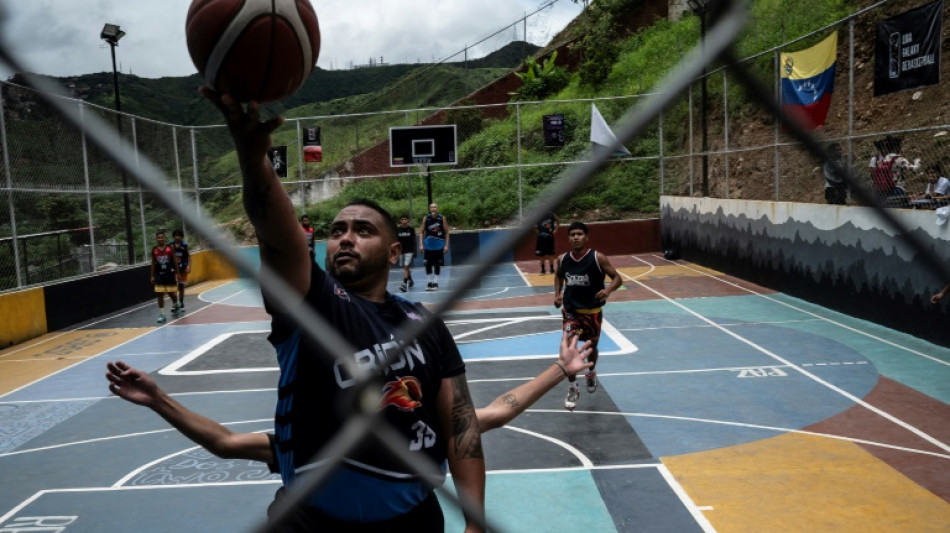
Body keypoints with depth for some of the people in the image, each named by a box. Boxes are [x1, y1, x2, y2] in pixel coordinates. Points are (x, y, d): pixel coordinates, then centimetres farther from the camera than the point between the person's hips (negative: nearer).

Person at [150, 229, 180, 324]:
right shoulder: (154, 250, 0)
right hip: (159, 275, 1)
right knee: (160, 295, -2)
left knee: (172, 293, 7)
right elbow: (153, 263, 6)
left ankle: (175, 305, 39)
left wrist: (177, 273, -1)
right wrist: (152, 276, 4)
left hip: (169, 274, -1)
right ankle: (161, 315, 2)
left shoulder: (170, 248, -4)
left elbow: (175, 261, 1)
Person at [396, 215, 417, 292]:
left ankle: (405, 284, -21)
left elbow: (414, 241, 4)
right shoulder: (397, 230, 1)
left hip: (409, 251, -3)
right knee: (405, 268, 14)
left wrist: (415, 251, 4)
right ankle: (410, 281, 35)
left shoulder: (411, 229, -3)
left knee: (406, 267, -15)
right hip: (401, 251, 3)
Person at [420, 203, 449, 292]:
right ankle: (430, 282, 12)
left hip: (439, 245, -1)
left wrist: (446, 245, -8)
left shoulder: (442, 218, -6)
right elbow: (422, 232, 2)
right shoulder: (426, 218, -3)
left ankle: (435, 282, 11)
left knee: (437, 265, 3)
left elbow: (446, 232, -2)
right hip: (428, 245, 1)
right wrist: (421, 244, -6)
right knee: (427, 264, 1)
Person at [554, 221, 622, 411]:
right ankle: (572, 389, 1)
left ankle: (591, 373, 52)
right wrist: (557, 294, 0)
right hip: (570, 310, 1)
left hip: (592, 311, -1)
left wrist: (608, 289, -34)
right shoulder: (562, 259, -5)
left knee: (591, 348, 18)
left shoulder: (598, 258, -16)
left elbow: (617, 278, -13)